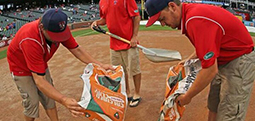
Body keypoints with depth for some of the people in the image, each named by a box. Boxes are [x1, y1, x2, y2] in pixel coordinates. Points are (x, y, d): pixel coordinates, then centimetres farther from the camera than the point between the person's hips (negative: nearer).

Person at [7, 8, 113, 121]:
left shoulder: (59, 28, -27)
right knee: (32, 102, -3)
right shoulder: (30, 40, -43)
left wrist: (100, 65, -26)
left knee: (49, 98, 7)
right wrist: (63, 100, -58)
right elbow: (39, 80, -46)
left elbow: (76, 50, -16)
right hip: (21, 67, -5)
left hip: (41, 64, 5)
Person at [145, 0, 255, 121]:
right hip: (222, 61, 9)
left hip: (239, 62, -9)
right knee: (213, 109, 16)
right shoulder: (190, 13, 0)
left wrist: (187, 96, -18)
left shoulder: (196, 20, -31)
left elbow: (210, 70, -30)